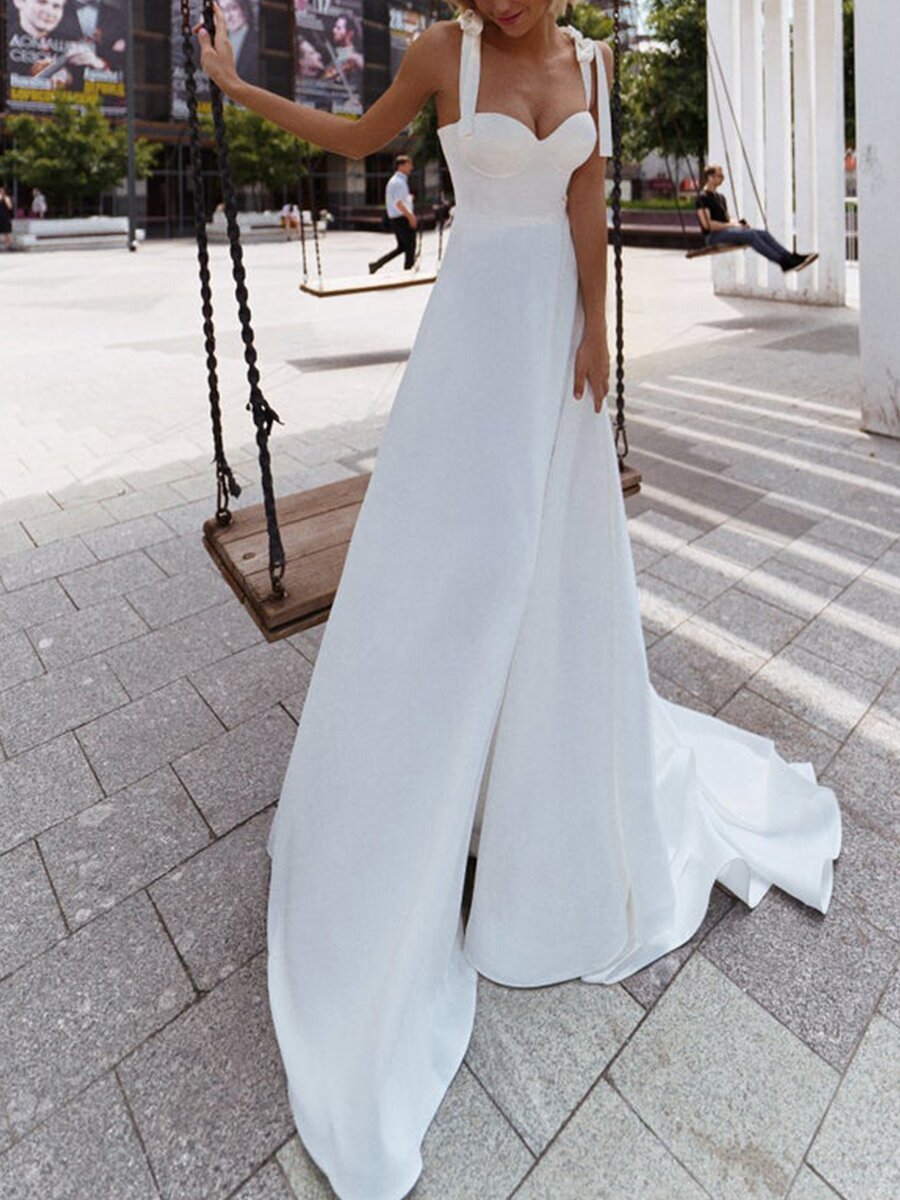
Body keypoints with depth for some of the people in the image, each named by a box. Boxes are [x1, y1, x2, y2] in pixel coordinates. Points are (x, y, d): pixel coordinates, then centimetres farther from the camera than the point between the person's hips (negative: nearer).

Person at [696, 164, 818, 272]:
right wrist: (731, 225, -15)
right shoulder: (703, 197, -7)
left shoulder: (720, 197, 23)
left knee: (763, 233, -12)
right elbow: (707, 224, -18)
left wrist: (737, 223, 3)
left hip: (725, 231, 9)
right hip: (714, 236, -9)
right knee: (750, 235, -30)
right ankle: (783, 262, -35)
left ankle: (791, 257, -23)